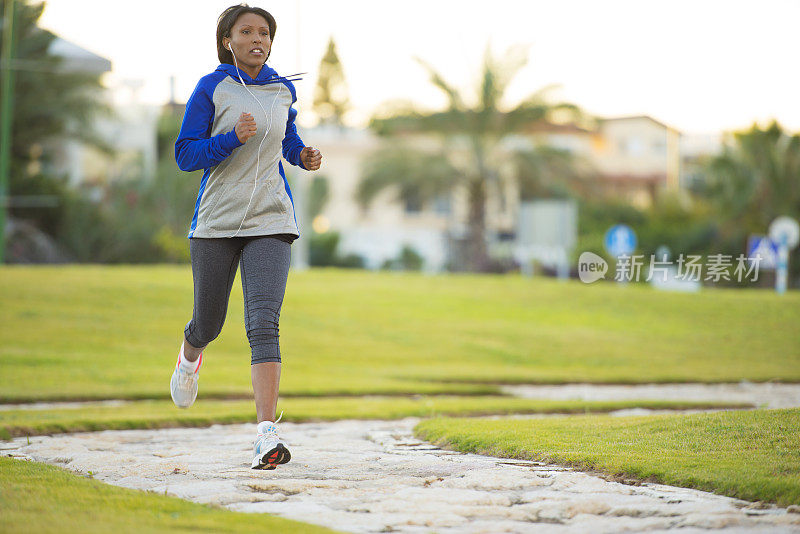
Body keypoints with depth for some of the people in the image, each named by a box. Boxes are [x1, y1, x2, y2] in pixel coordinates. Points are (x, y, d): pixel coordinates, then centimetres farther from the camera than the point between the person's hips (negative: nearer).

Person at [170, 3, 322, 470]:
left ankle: (267, 434, -24)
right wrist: (234, 137, -20)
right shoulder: (211, 89, -3)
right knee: (209, 324, 12)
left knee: (264, 323, -16)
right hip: (217, 221, -1)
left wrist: (304, 157, 5)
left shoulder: (284, 90, 8)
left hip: (270, 222, 1)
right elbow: (185, 155, -6)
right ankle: (190, 358, 52)